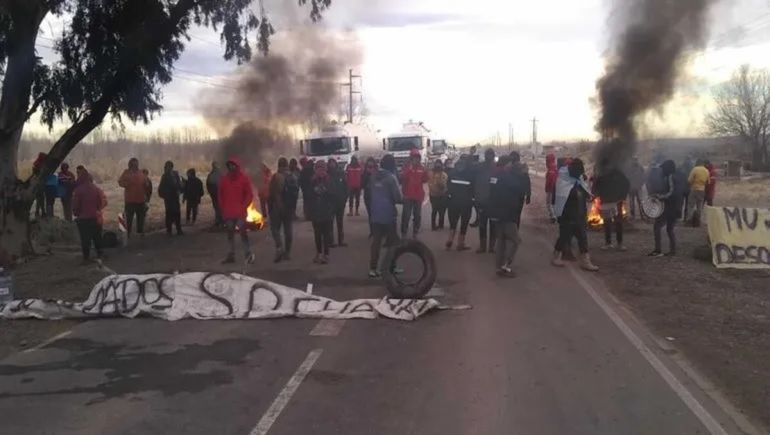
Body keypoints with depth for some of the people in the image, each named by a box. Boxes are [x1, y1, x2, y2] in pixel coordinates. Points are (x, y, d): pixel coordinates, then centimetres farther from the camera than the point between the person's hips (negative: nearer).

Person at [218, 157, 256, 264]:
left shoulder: (244, 178, -2)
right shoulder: (223, 179, 8)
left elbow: (249, 195, -2)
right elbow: (220, 195, 12)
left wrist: (243, 207, -9)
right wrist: (223, 209, 6)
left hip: (240, 213, -4)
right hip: (228, 213, 4)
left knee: (243, 232, -9)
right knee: (230, 233, 8)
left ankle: (248, 254, -5)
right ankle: (231, 255, 14)